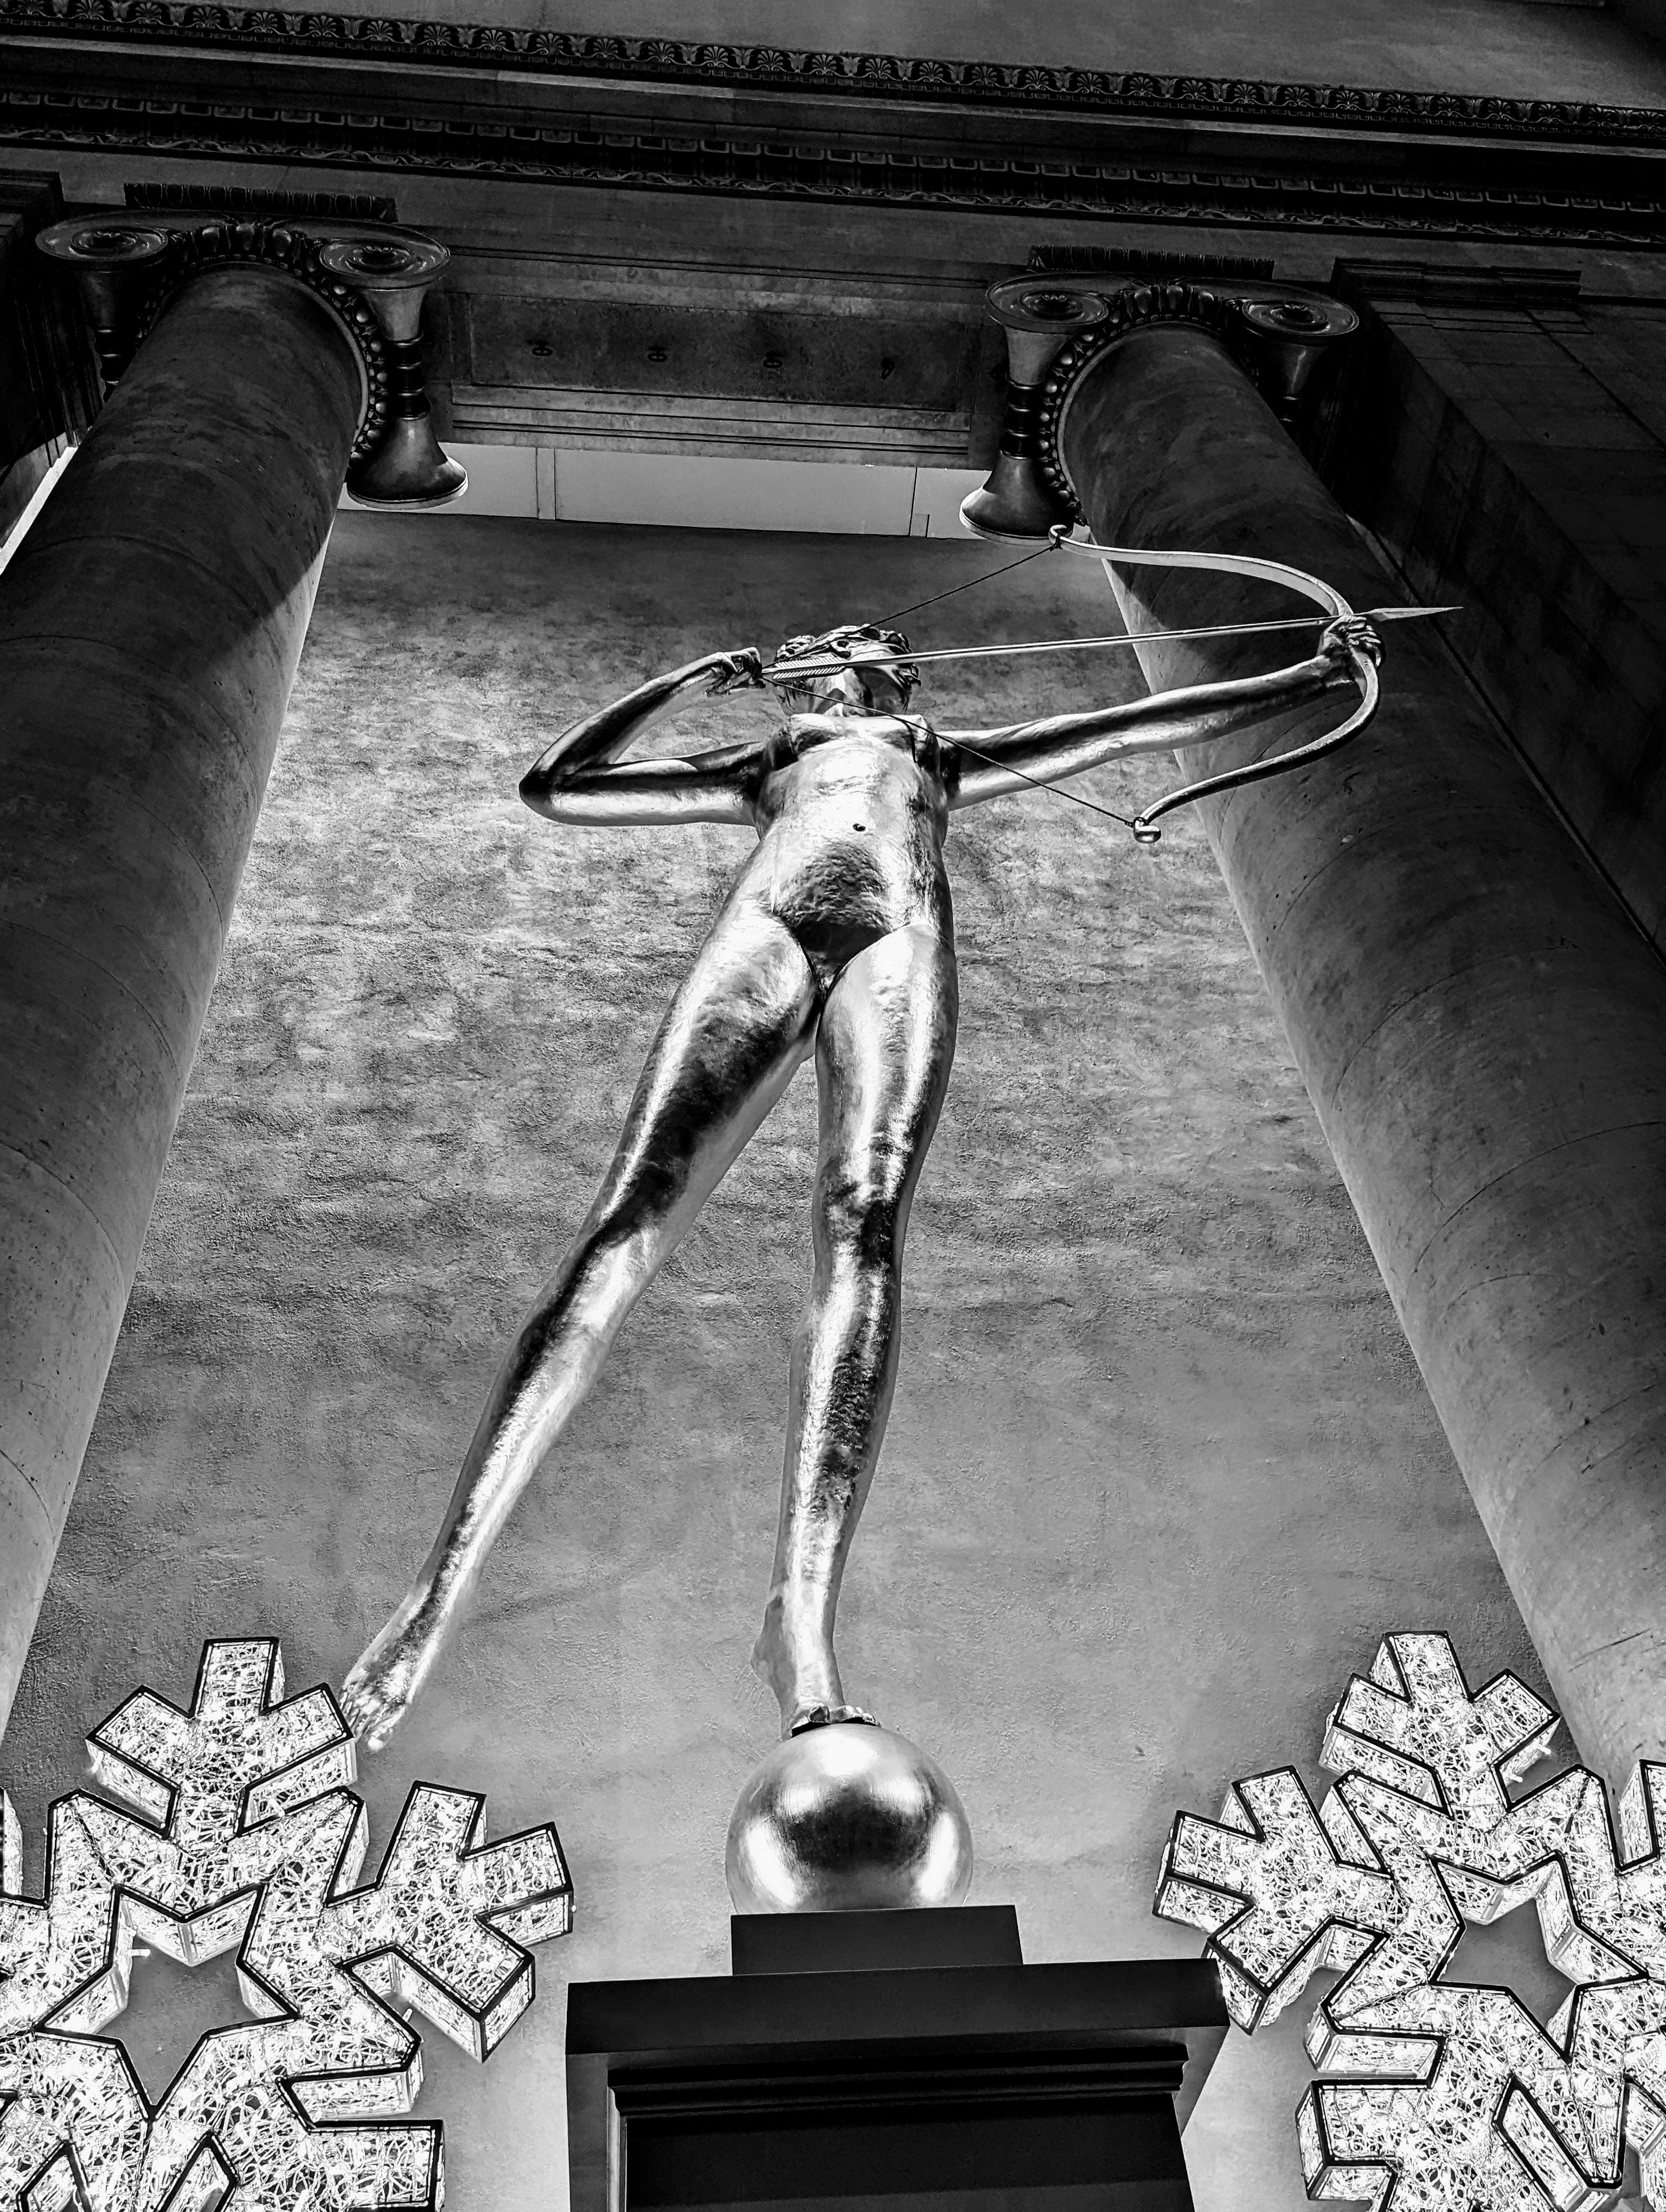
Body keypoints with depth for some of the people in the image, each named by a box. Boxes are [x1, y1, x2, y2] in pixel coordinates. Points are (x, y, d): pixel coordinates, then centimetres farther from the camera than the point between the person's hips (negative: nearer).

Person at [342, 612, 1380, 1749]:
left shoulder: (942, 756, 41)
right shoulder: (762, 764, 40)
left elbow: (1146, 723, 41)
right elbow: (553, 786, 41)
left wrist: (1311, 675, 42)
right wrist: (687, 682, 41)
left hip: (898, 942, 0)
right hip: (763, 928, 0)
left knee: (867, 1223, -29)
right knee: (632, 1218, -23)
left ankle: (804, 1624, -44)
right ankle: (442, 1589, -30)